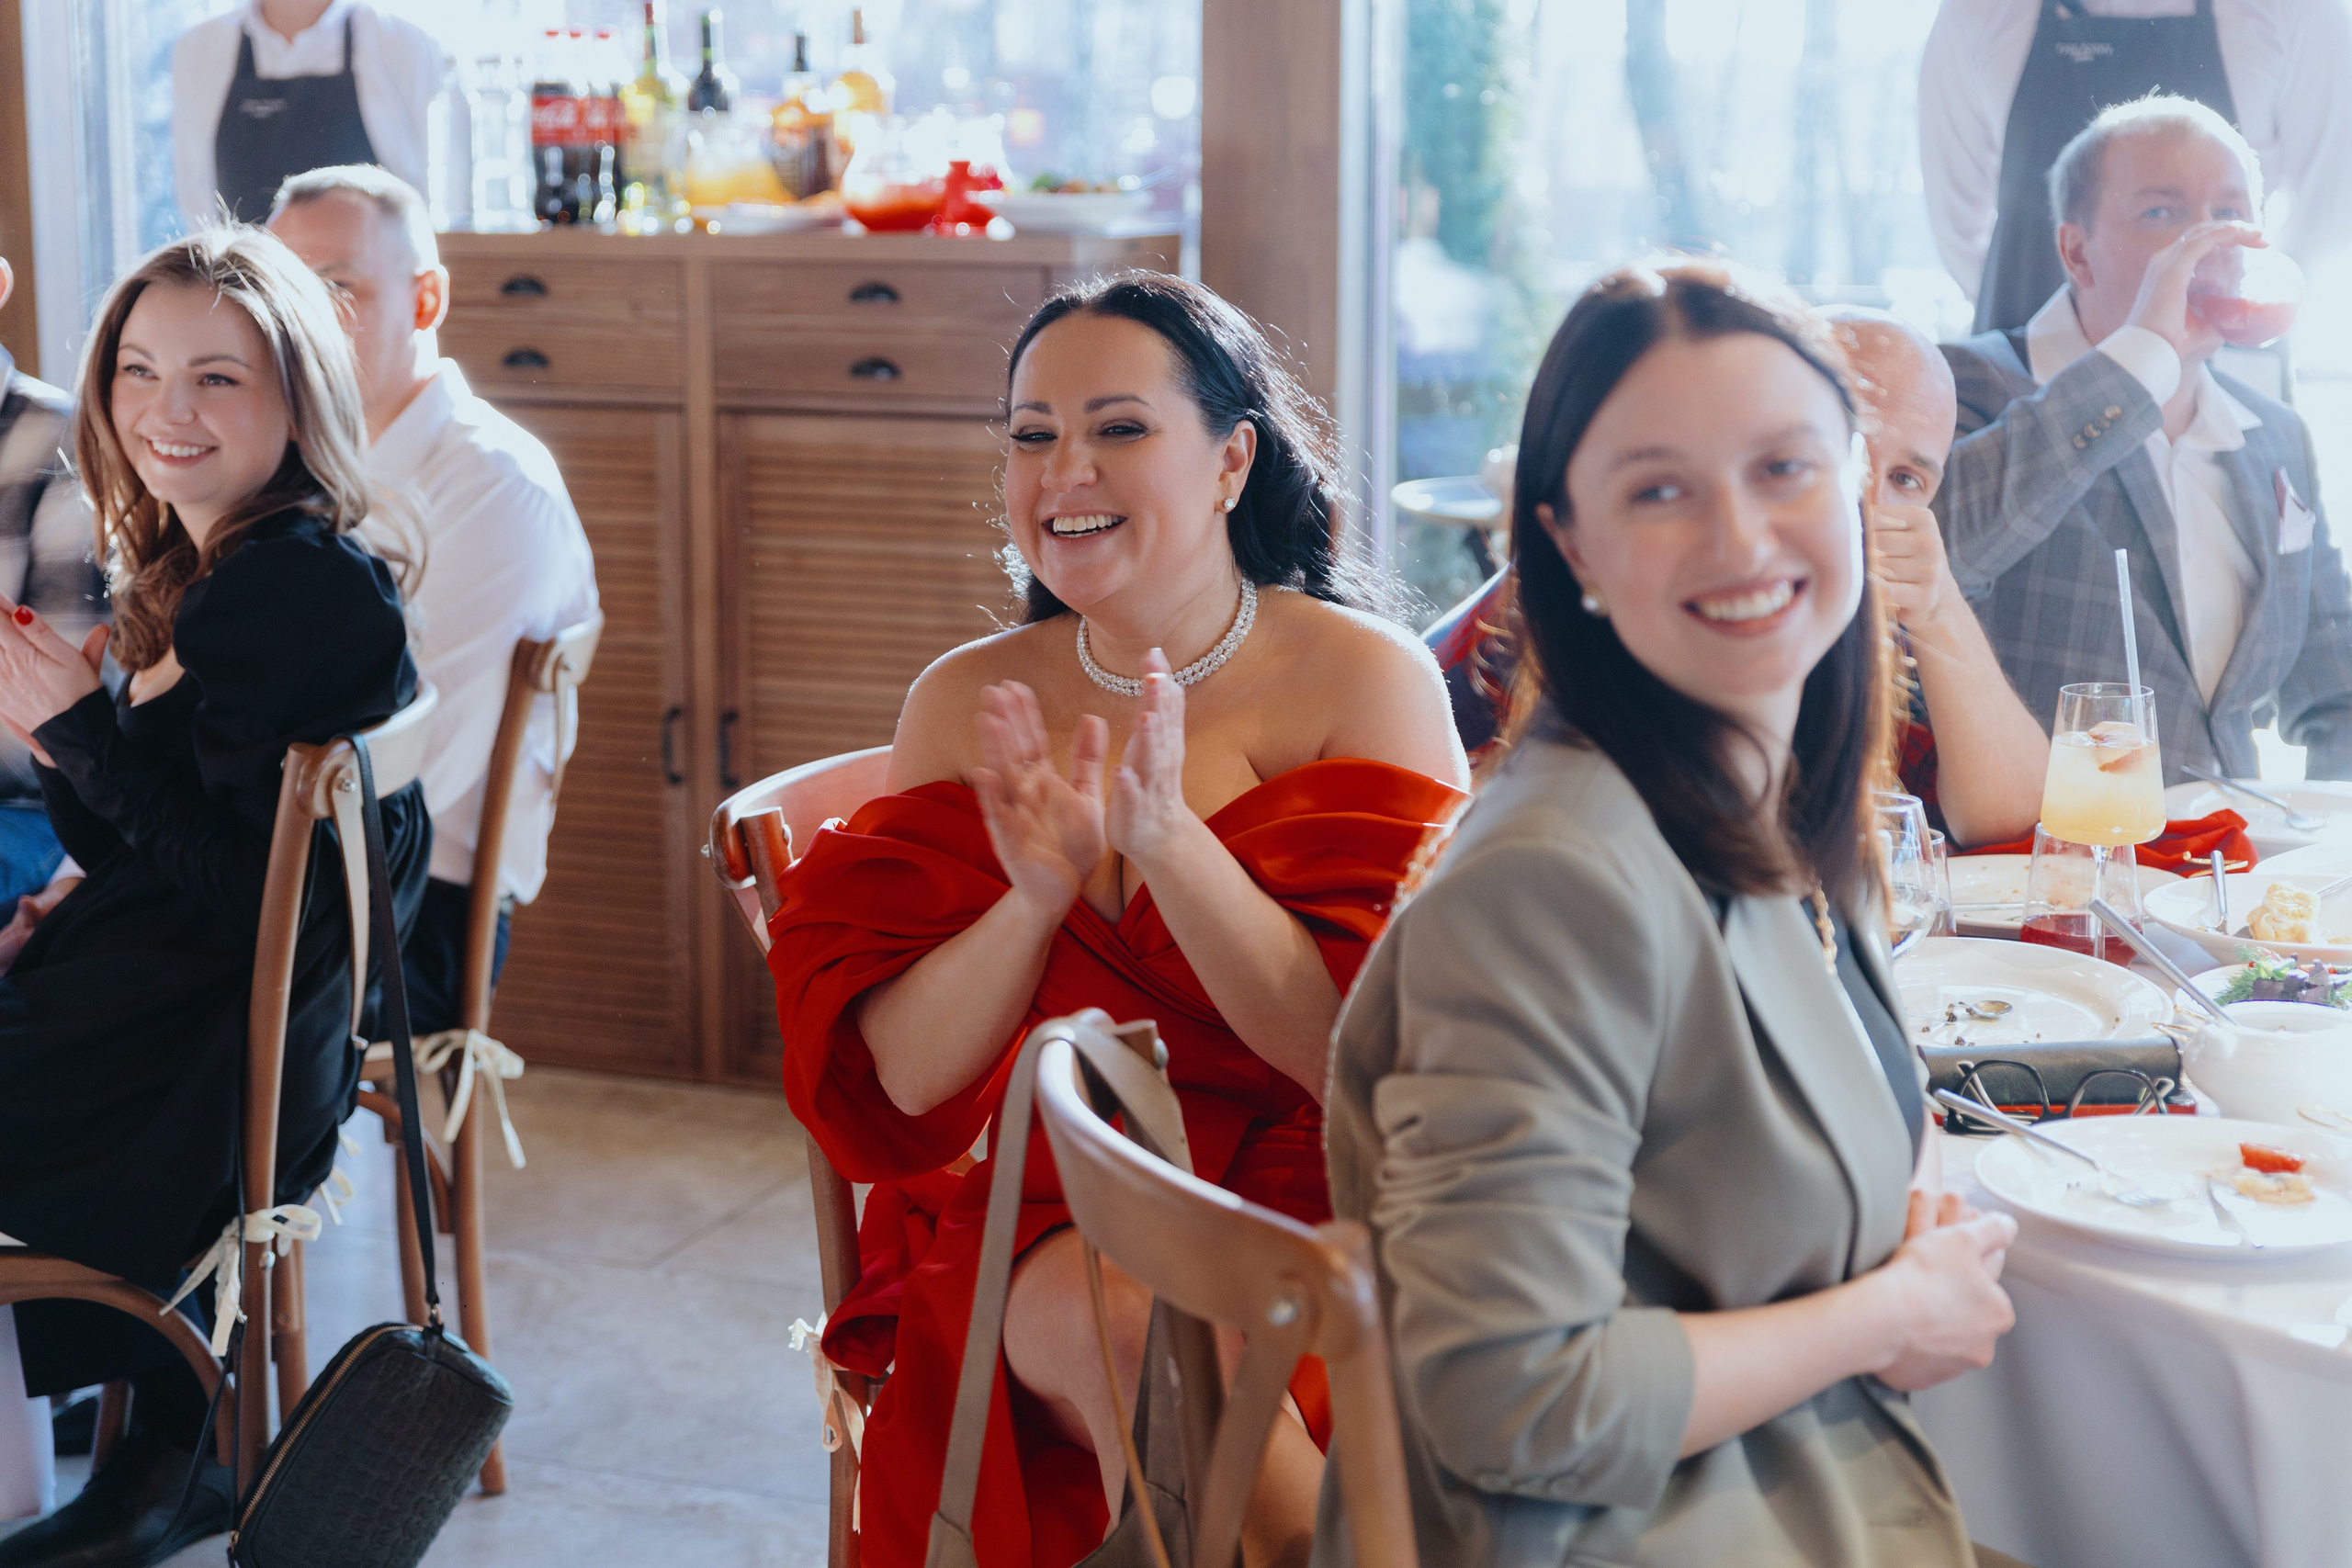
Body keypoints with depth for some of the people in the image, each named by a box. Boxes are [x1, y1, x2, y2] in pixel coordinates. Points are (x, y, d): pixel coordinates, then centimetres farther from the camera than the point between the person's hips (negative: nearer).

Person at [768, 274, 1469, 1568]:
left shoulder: (1364, 679, -2)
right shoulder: (968, 704, 7)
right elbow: (893, 1079, 0)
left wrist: (1167, 839, -23)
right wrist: (1035, 893, -17)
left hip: (1311, 1203, -2)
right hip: (1037, 1213, 2)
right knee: (1134, 1323, -31)